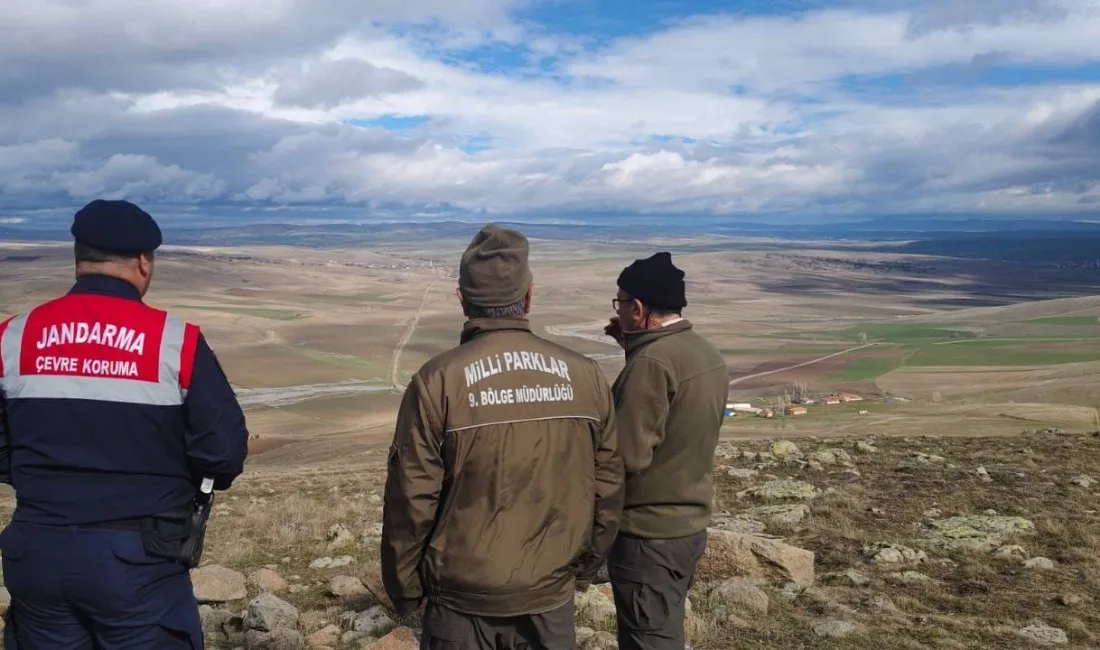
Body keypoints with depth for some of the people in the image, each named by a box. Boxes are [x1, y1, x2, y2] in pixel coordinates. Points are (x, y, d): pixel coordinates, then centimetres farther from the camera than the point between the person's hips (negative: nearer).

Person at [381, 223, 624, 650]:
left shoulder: (438, 380, -14)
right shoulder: (585, 376, -6)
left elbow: (411, 500, -11)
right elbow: (607, 489, 1)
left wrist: (404, 589, 4)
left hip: (462, 602, -2)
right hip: (552, 599, 2)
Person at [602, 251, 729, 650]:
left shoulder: (652, 363, -23)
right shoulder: (708, 355, 4)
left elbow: (627, 456, -24)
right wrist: (634, 346, 8)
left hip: (648, 535, -9)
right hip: (690, 524, 9)